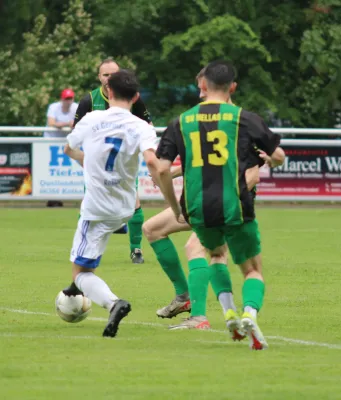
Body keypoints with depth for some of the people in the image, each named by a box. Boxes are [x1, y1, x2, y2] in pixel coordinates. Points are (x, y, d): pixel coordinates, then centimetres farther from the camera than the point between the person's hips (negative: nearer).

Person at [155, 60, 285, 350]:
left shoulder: (182, 122, 8)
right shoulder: (243, 118, 2)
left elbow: (162, 169, 2)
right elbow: (279, 156, 10)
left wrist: (177, 211, 13)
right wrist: (269, 160, 34)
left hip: (198, 210, 3)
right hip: (236, 207, -3)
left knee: (213, 250, 33)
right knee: (253, 269, 12)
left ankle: (198, 315, 22)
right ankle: (250, 312, -18)